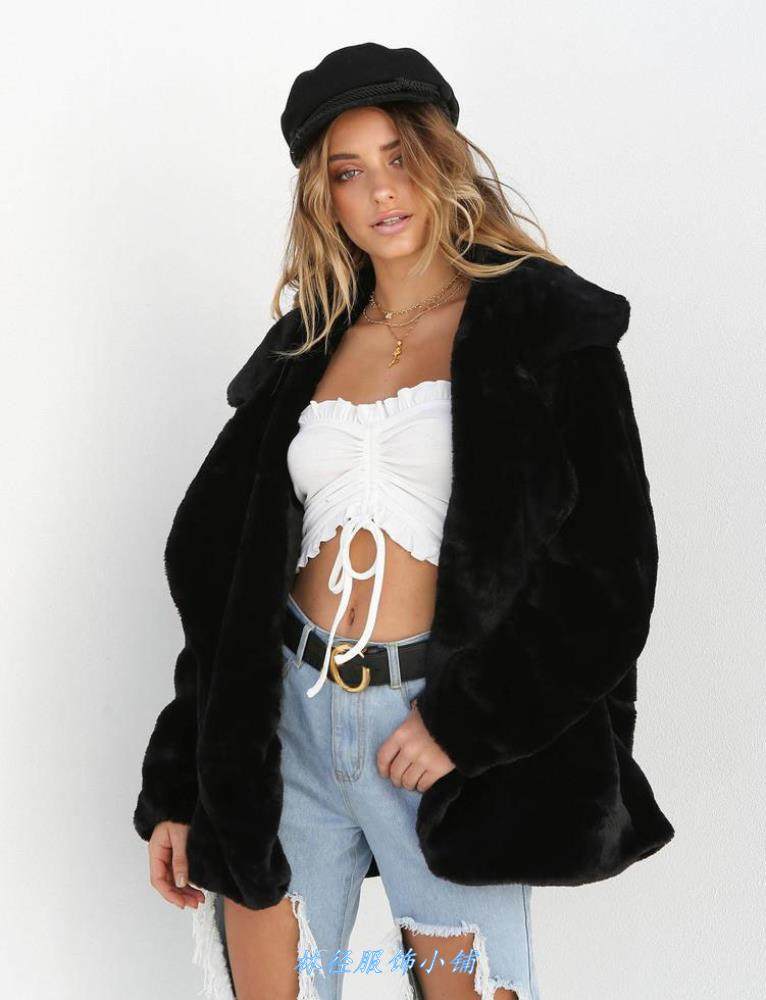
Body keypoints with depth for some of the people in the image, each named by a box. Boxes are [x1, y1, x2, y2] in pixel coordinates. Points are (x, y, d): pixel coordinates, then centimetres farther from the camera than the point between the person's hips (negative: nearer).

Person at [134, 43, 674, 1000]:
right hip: (289, 719, 4)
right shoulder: (305, 350, 11)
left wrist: (469, 724, -14)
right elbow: (223, 574, 12)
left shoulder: (542, 325, -1)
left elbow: (609, 562, -8)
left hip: (448, 733, -4)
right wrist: (178, 792, 10)